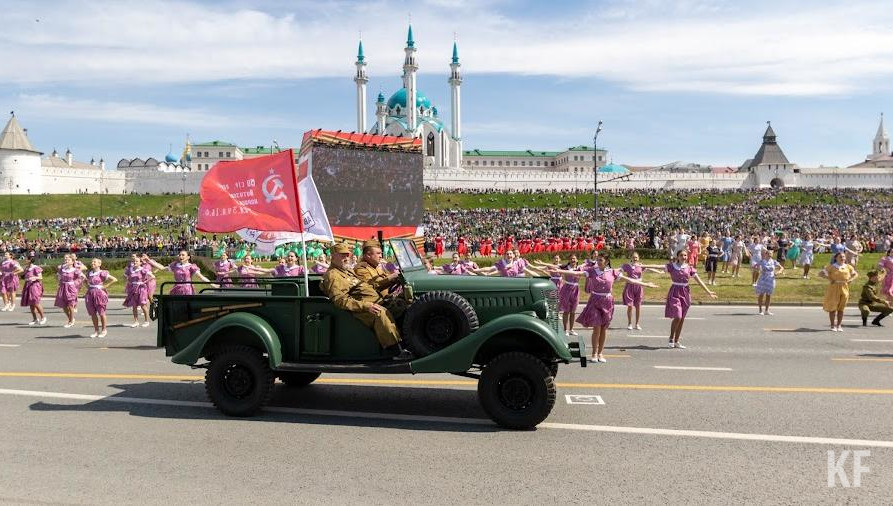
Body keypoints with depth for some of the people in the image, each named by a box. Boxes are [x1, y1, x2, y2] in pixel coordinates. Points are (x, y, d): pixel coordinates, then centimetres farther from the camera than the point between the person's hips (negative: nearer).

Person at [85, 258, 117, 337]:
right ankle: (96, 331, 19)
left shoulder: (102, 273, -10)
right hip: (90, 294, 6)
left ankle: (103, 331, 13)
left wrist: (105, 286, -14)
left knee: (101, 313, 1)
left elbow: (114, 279, -16)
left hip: (100, 293, -6)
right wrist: (87, 286, 12)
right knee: (92, 313, 8)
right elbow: (86, 280, 31)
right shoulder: (89, 273, 9)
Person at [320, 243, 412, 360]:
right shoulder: (332, 275, -4)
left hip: (375, 302, 10)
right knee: (381, 313, -35)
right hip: (359, 310, -10)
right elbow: (340, 301, -17)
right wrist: (366, 306, -25)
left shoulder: (347, 271, 28)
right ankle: (398, 351, -37)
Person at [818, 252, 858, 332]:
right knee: (832, 307, 0)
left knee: (841, 308, 7)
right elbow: (821, 273, -7)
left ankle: (839, 325, 15)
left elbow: (855, 274, 22)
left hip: (844, 288, 3)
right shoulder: (831, 267, -4)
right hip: (834, 288, -3)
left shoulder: (848, 267, 7)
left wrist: (851, 279, 3)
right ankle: (833, 325, 8)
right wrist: (829, 279, -18)